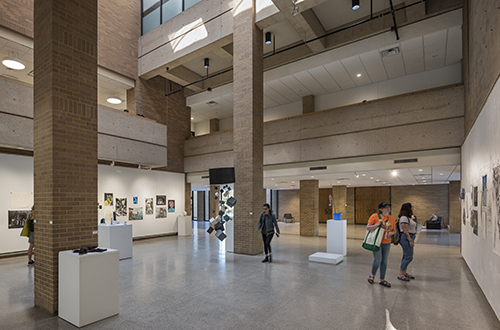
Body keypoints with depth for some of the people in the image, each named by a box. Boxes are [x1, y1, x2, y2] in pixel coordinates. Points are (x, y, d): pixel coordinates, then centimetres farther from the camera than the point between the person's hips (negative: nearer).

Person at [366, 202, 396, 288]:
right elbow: (368, 227, -11)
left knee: (384, 261, 10)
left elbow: (394, 230, 15)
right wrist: (378, 224, -23)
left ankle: (382, 280, 24)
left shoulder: (392, 218, 5)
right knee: (378, 260, -4)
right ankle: (372, 276, 23)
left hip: (386, 243, 5)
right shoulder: (375, 216, -11)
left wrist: (391, 233, -7)